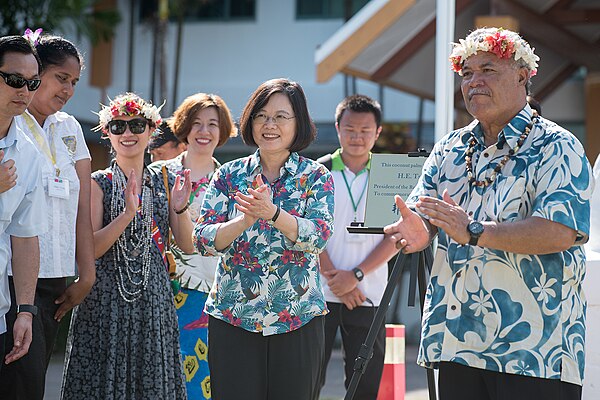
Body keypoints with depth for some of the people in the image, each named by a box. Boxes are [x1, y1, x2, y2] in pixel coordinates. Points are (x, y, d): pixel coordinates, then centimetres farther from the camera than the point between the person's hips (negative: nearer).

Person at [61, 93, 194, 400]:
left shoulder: (165, 182, 8)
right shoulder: (98, 183, -1)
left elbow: (188, 246, 6)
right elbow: (89, 250, -11)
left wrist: (180, 209, -12)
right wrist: (128, 213, -23)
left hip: (154, 296, 3)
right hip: (107, 298, -3)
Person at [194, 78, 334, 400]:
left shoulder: (316, 177, 2)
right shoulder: (229, 175, 5)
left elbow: (319, 236, -14)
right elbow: (202, 240, -4)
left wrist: (272, 213, -30)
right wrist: (245, 220, -23)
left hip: (297, 320, 0)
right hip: (232, 317, 1)